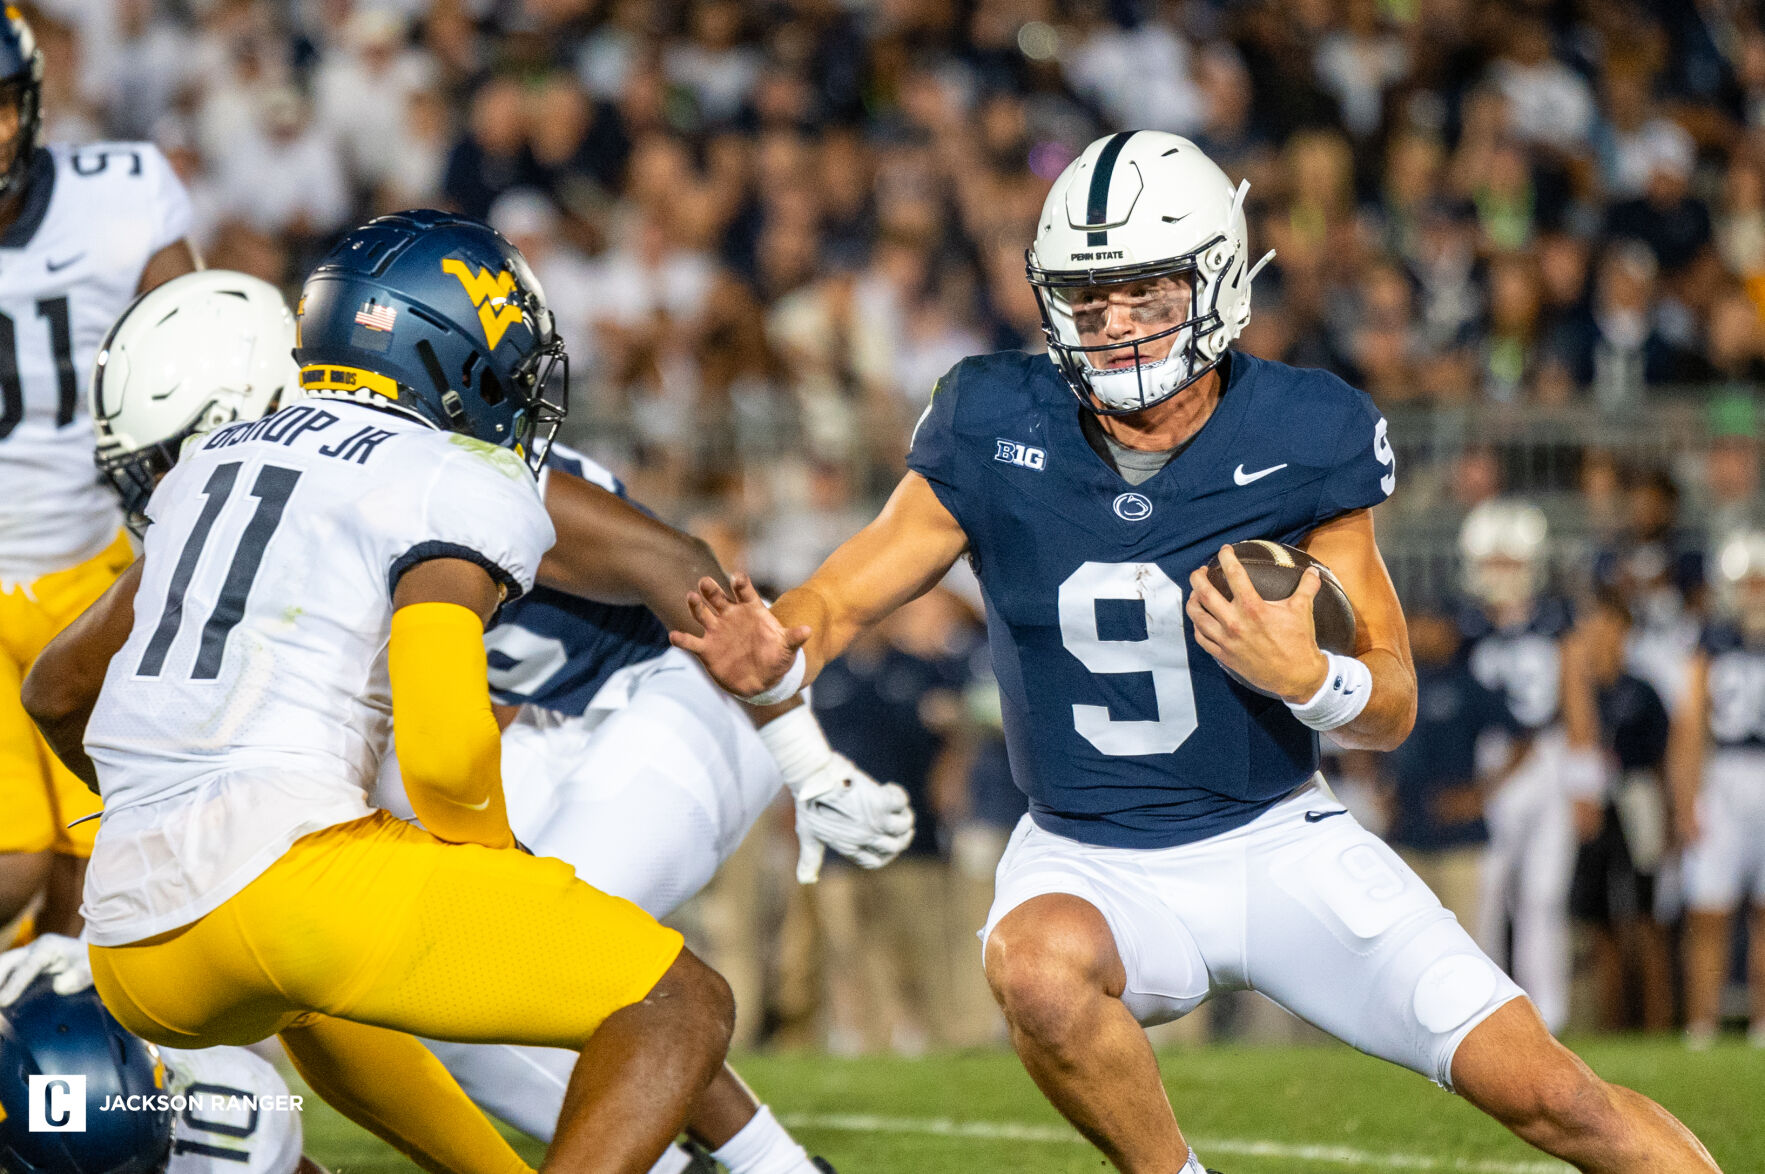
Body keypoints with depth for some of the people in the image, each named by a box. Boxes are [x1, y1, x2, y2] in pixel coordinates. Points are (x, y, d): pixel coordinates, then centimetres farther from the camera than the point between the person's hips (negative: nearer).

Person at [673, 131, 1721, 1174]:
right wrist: (774, 650, -31)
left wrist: (1307, 676, -30)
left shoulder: (1301, 441, -11)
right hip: (1090, 864, 0)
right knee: (1038, 963, -36)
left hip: (1277, 843, 0)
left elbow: (1392, 710, -6)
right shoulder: (998, 433, -10)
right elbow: (843, 600, -6)